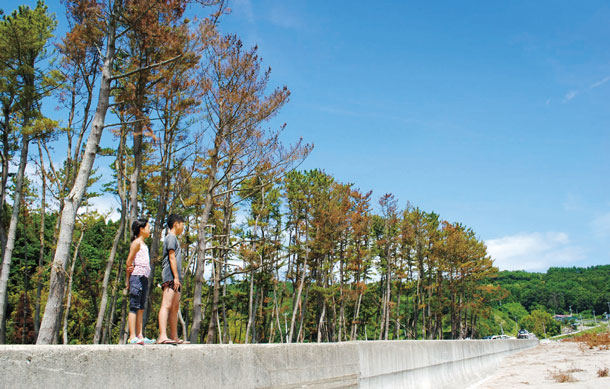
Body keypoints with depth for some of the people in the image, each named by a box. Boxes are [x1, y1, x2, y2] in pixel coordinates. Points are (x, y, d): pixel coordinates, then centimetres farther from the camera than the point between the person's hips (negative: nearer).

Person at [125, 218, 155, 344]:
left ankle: (139, 336, 9)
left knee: (141, 308, 7)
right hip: (137, 277, -9)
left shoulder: (143, 244, 20)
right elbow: (129, 261, -8)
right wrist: (128, 280, -5)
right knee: (134, 306, -8)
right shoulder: (137, 242, -5)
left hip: (144, 278, 9)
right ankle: (132, 336, -9)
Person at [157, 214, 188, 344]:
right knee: (166, 305, -18)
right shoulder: (171, 237, -3)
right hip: (170, 276, -10)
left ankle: (174, 337, 14)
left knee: (175, 307, 11)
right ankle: (162, 336, -26)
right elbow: (172, 257, -13)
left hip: (175, 279, 10)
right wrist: (176, 277, -18)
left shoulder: (174, 238, 27)